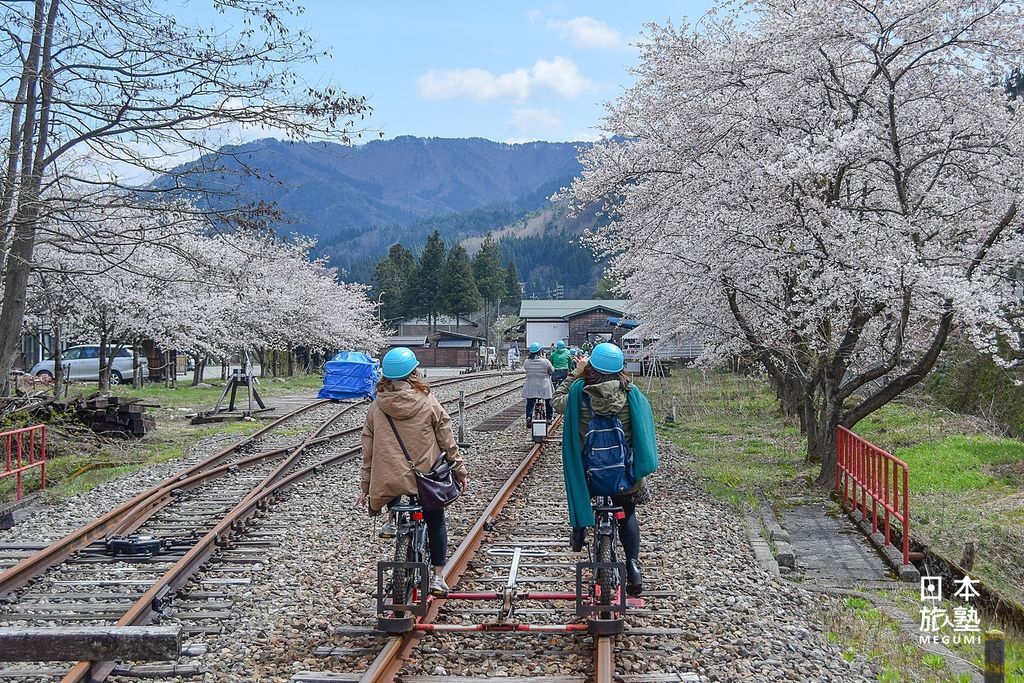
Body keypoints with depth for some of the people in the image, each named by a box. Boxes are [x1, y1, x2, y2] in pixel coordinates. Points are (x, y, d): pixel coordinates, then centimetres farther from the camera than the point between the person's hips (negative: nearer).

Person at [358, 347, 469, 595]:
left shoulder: (376, 408, -1)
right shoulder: (428, 403, -7)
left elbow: (368, 451, 4)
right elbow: (448, 443, -2)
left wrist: (366, 487, 13)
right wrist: (460, 472, 10)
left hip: (388, 482, 1)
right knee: (436, 523, 20)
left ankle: (391, 519, 22)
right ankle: (438, 577, 20)